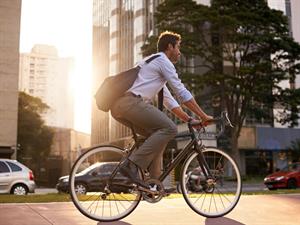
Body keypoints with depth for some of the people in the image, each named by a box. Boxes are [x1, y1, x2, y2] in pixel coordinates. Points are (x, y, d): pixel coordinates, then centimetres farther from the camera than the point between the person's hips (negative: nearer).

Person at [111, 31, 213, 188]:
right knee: (169, 128, -12)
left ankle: (154, 181, 11)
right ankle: (131, 165, -18)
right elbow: (181, 92, -1)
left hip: (118, 107, 10)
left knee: (157, 134, 16)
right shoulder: (163, 61, 4)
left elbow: (168, 99, 33)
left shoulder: (153, 62, 34)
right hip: (131, 102, -10)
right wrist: (203, 115, 6)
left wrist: (188, 119, 28)